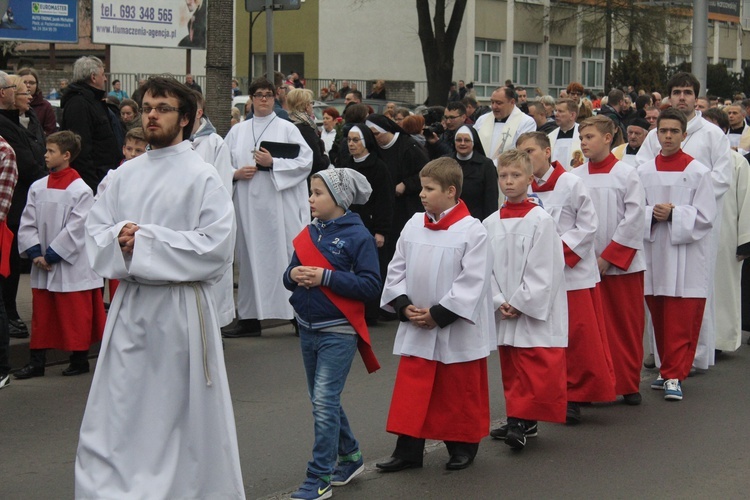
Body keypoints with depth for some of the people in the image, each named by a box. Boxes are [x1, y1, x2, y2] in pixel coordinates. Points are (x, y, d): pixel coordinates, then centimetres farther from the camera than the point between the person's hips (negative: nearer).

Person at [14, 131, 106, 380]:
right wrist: (35, 253, -9)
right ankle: (36, 361, 18)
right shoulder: (37, 187, 4)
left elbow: (76, 229, -13)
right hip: (42, 266, 5)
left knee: (75, 315, 3)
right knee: (41, 315, 11)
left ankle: (79, 359, 15)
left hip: (71, 266, -5)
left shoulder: (81, 190, -10)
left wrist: (51, 256, -14)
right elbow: (27, 224, 4)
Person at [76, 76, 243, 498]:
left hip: (181, 307, -5)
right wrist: (119, 238, -14)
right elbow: (96, 233, 10)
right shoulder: (127, 175, 10)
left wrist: (147, 240, -15)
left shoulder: (203, 178, -6)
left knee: (188, 412, 5)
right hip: (130, 304, 5)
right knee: (115, 412, 6)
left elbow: (217, 246, -14)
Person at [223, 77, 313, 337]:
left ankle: (299, 315, -1)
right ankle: (250, 319, 11)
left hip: (280, 206, -3)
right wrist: (236, 173, -6)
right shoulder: (237, 131, 14)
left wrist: (273, 163, -14)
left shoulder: (287, 129, 4)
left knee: (286, 255, -5)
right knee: (251, 256, 6)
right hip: (248, 207, 3)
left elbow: (305, 161, -5)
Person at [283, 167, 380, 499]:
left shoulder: (358, 235, -11)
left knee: (325, 402, -9)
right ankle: (350, 457, 33)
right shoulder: (310, 233, 8)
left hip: (338, 332, -7)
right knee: (322, 401, 16)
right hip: (308, 328, 7)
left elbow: (371, 286, -16)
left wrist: (325, 277, -22)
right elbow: (290, 276, 11)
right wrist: (294, 275, -13)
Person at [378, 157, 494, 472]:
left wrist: (438, 314, -18)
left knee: (459, 393, 9)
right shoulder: (413, 226, 4)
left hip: (456, 329, -5)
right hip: (415, 328, 5)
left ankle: (463, 446, 24)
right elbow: (397, 270, 8)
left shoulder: (472, 231, -13)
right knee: (411, 390, 6)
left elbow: (472, 282, -16)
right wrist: (404, 305, -8)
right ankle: (408, 449, 13)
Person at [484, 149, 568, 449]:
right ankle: (522, 421, 20)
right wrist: (500, 303, -6)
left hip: (535, 311, -5)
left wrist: (520, 304, -13)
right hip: (504, 313, 5)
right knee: (510, 368, 10)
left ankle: (522, 421, -4)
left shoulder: (541, 220, -8)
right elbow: (487, 269, 6)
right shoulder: (490, 224, 7)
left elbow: (542, 271, -11)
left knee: (535, 367, -8)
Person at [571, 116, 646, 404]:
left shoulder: (626, 174, -5)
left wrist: (609, 256, -12)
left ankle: (628, 383, 14)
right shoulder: (576, 177, 4)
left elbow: (634, 218, -8)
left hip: (622, 261, -3)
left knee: (627, 324, 3)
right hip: (586, 262, 3)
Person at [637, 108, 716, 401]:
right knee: (659, 318, 9)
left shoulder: (698, 172, -3)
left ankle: (674, 376, -3)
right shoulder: (644, 171, 6)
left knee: (681, 322, -6)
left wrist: (673, 213, -17)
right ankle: (670, 369, 23)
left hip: (686, 256, -3)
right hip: (654, 253, 4)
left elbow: (705, 216, -6)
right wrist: (653, 214, -12)